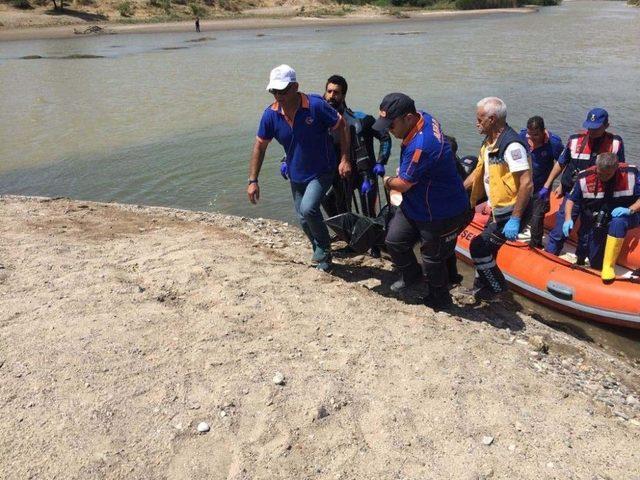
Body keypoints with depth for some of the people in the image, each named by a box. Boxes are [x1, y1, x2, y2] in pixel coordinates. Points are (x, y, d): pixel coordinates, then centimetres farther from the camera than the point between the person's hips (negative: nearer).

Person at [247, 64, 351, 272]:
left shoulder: (316, 105, -22)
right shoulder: (270, 114, -11)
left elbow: (342, 126, -10)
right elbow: (260, 146, -2)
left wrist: (345, 159, -17)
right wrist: (253, 181, -5)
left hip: (321, 172, -5)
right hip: (296, 175, 5)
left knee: (308, 209, -25)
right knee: (304, 220, 13)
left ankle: (324, 246, 3)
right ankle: (323, 257, 37)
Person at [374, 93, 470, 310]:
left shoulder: (419, 147, -36)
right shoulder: (424, 117, -6)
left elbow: (403, 184, -22)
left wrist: (388, 182, -1)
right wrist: (403, 171, 7)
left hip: (441, 216, -9)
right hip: (415, 205, 9)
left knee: (433, 259, 11)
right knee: (394, 240, 15)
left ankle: (440, 299, 36)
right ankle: (412, 274, 41)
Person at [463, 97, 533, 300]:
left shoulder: (512, 145, -23)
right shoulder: (489, 142, 9)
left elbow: (527, 184, -27)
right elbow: (478, 173, 19)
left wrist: (514, 220, -27)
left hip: (511, 215, -9)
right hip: (499, 212, 9)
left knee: (478, 247, -8)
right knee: (485, 249, 15)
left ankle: (497, 289, 10)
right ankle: (482, 287, 33)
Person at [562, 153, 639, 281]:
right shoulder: (585, 177, -11)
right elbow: (571, 199, -4)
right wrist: (568, 219, -19)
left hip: (625, 216, -2)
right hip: (597, 223, 3)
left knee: (617, 223, -41)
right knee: (595, 264, 4)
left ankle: (609, 266, -34)